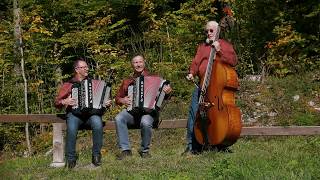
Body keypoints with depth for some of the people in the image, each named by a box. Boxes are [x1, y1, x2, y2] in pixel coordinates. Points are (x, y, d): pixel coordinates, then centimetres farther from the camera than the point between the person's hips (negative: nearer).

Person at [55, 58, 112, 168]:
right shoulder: (68, 85, 14)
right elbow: (57, 102, 11)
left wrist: (107, 103, -1)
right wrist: (64, 102, -10)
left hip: (91, 113, 1)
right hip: (74, 113, -1)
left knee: (97, 124, -34)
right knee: (72, 128, -35)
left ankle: (96, 155, -19)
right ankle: (71, 158, -19)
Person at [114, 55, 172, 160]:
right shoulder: (127, 82, 18)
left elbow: (164, 87, 7)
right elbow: (117, 98, 22)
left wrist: (168, 90, -17)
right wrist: (123, 100, -1)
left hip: (149, 111, -3)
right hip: (132, 111, 3)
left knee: (145, 122, -36)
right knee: (119, 119, -28)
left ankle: (144, 150, -11)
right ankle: (125, 150, -19)